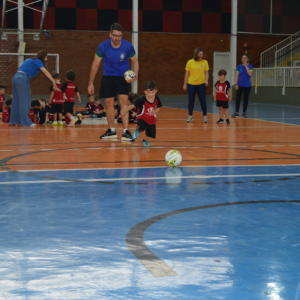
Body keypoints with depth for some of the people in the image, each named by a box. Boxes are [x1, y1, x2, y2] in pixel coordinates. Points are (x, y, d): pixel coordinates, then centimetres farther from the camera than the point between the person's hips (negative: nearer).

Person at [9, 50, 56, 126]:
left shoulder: (30, 60, 24)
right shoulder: (37, 61, -2)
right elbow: (45, 72, -15)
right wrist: (53, 81, -22)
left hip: (16, 77, 9)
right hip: (22, 79, -9)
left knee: (16, 100, 12)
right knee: (25, 101, -5)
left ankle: (14, 120, 15)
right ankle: (25, 122, -5)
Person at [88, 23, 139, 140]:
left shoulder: (128, 46, -16)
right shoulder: (103, 47, -16)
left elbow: (135, 61, 1)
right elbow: (95, 65, -5)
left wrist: (135, 75, -18)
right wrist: (91, 84, -3)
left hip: (123, 77, -1)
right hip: (108, 77, 1)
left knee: (124, 102, -15)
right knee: (108, 103, 5)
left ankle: (125, 131, -16)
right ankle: (112, 131, 19)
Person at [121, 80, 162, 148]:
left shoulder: (157, 99, -12)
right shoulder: (142, 100, -25)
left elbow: (159, 107, 5)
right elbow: (133, 106, -21)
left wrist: (155, 111, -17)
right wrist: (124, 110, -22)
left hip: (151, 120, 4)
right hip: (142, 118, -4)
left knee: (152, 136, 5)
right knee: (141, 127, -34)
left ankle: (145, 140, 44)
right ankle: (138, 130, 9)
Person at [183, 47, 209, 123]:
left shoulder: (205, 62, 0)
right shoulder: (190, 62, 0)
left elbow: (206, 73, 3)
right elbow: (187, 74, 4)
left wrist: (206, 80, -15)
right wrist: (185, 84, 5)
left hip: (201, 84, 0)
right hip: (191, 84, 0)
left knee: (203, 100, 0)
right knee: (191, 100, 7)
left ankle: (205, 116, 10)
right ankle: (190, 116, 19)